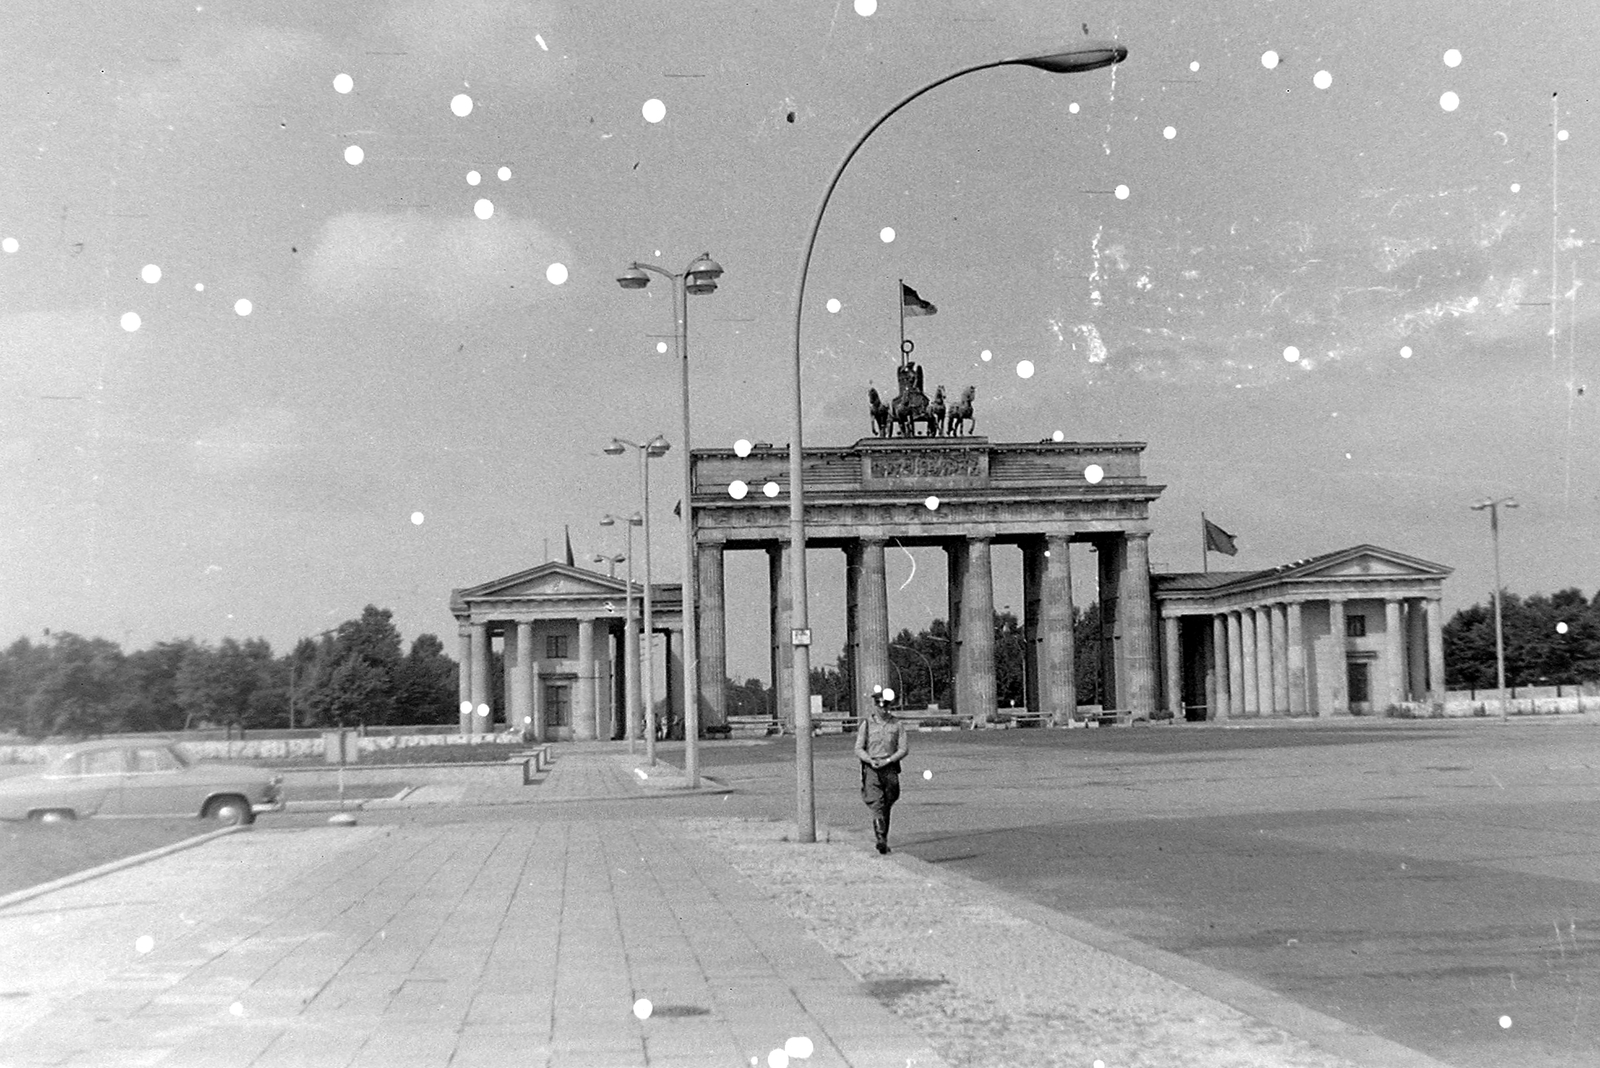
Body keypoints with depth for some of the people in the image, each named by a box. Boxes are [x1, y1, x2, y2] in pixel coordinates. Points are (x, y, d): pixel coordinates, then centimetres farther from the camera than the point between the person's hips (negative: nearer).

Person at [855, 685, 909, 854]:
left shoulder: (897, 725, 6)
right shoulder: (866, 724, 5)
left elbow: (903, 749, 0)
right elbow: (858, 749, 3)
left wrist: (887, 760, -14)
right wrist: (870, 760, -15)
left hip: (890, 770, 2)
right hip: (871, 770, -1)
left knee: (886, 807, 8)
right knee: (877, 806, -15)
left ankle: (884, 840, 20)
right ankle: (881, 840, -24)